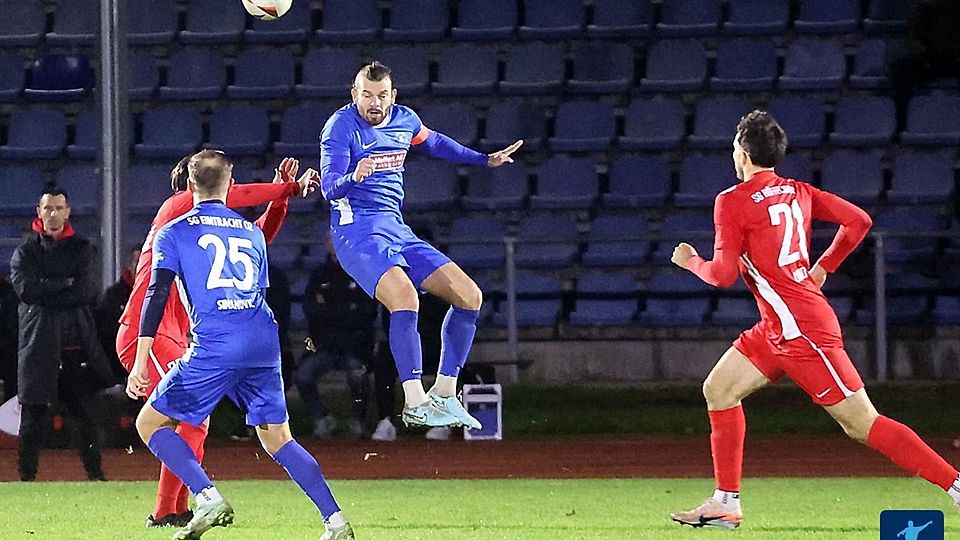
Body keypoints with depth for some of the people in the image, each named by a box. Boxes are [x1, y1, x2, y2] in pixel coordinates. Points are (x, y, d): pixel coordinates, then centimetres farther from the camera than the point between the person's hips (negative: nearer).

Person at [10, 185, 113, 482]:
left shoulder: (82, 249, 12)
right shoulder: (26, 251, 10)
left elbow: (86, 291, -4)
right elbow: (26, 288, -8)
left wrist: (46, 292, -7)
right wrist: (67, 283, -7)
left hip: (77, 344, 1)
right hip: (39, 343, -1)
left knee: (86, 411, 0)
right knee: (34, 413, -2)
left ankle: (95, 473, 8)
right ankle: (27, 476, 4)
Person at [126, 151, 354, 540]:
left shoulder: (174, 233, 7)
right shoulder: (252, 233, 20)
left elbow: (157, 296, -2)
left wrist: (141, 360, -6)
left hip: (213, 348, -5)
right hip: (264, 346, 5)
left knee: (150, 423, 7)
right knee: (277, 437, 15)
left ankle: (209, 499, -10)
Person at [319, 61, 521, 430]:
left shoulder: (404, 120, 9)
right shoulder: (341, 126, -10)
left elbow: (435, 143, 32)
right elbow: (330, 188, -20)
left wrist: (485, 160, 35)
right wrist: (354, 176, -41)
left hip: (396, 229, 8)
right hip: (356, 230, -8)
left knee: (469, 295, -1)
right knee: (405, 296, -32)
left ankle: (443, 395, 7)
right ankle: (415, 404, -33)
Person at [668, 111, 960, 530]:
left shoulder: (732, 202, -11)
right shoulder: (797, 192, 10)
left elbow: (724, 274, -14)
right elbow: (858, 221, 10)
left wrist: (691, 262, 7)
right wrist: (823, 268, 21)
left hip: (800, 330, -9)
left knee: (862, 424, -9)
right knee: (718, 389, 12)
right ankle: (726, 503, 12)